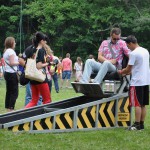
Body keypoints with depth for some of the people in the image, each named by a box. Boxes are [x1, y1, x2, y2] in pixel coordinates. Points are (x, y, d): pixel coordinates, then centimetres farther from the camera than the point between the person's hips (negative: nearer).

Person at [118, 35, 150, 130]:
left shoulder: (134, 53, -14)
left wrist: (121, 72, 9)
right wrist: (129, 71, 23)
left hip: (137, 82, -8)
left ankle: (137, 125, -4)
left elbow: (128, 69, -10)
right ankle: (142, 124, 13)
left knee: (137, 104, -5)